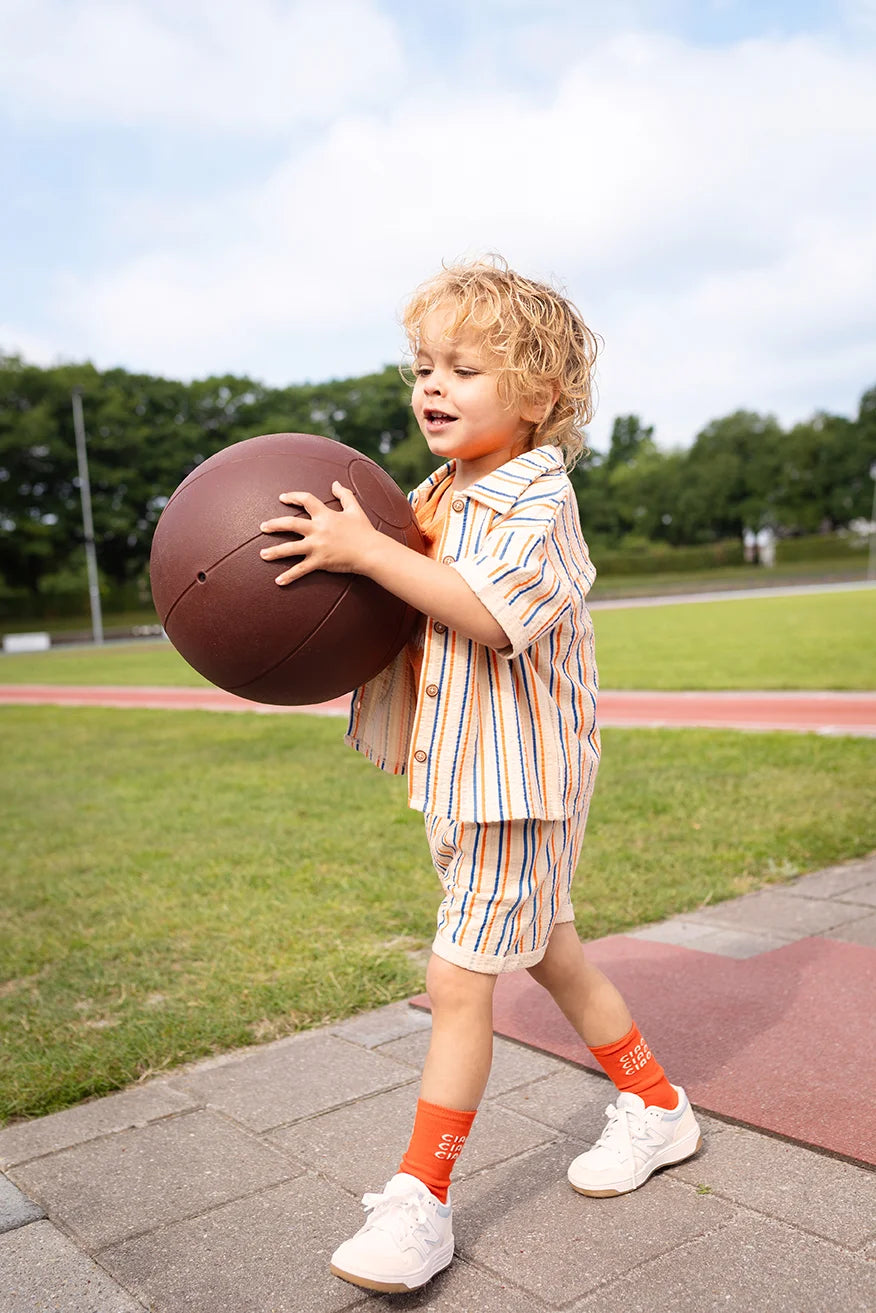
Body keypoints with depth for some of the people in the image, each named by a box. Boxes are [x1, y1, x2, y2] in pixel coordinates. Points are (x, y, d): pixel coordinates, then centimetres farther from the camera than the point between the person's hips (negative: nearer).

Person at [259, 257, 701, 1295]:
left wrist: (369, 552, -33)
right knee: (543, 950, 20)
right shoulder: (433, 499, 10)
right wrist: (333, 564, -1)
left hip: (515, 777, -9)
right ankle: (655, 1107, 39)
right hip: (456, 772, 9)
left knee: (460, 977, -4)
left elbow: (492, 611, -31)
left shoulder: (536, 498, -16)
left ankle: (419, 1200, 12)